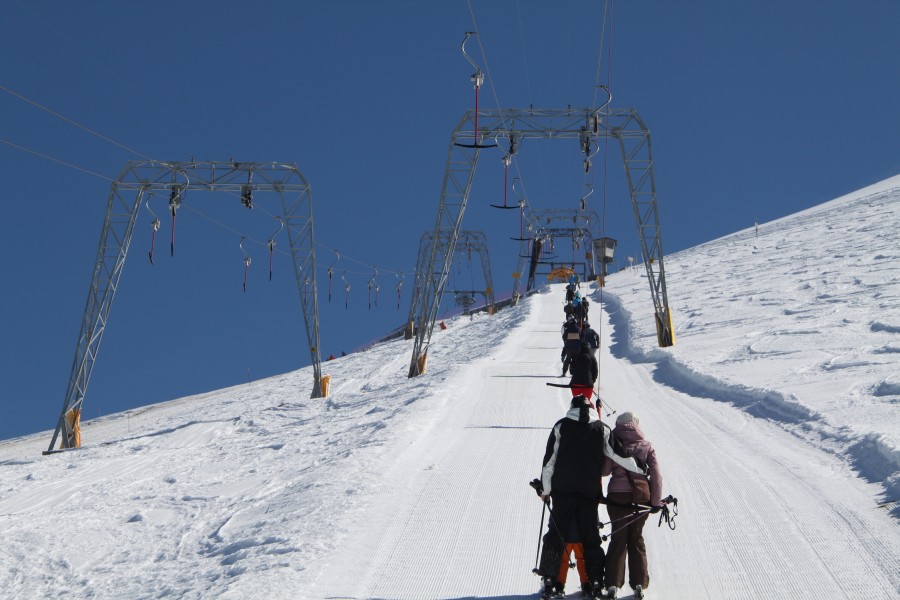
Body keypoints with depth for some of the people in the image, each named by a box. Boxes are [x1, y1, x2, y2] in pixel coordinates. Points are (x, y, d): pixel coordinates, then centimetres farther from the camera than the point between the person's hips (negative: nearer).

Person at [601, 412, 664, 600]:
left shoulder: (614, 443, -3)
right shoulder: (647, 446, 2)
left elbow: (604, 470, -4)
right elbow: (656, 475, -1)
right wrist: (656, 502, 5)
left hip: (617, 496, -1)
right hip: (642, 497, 1)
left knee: (618, 538, 7)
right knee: (636, 538, 14)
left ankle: (613, 585, 1)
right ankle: (639, 584, 13)